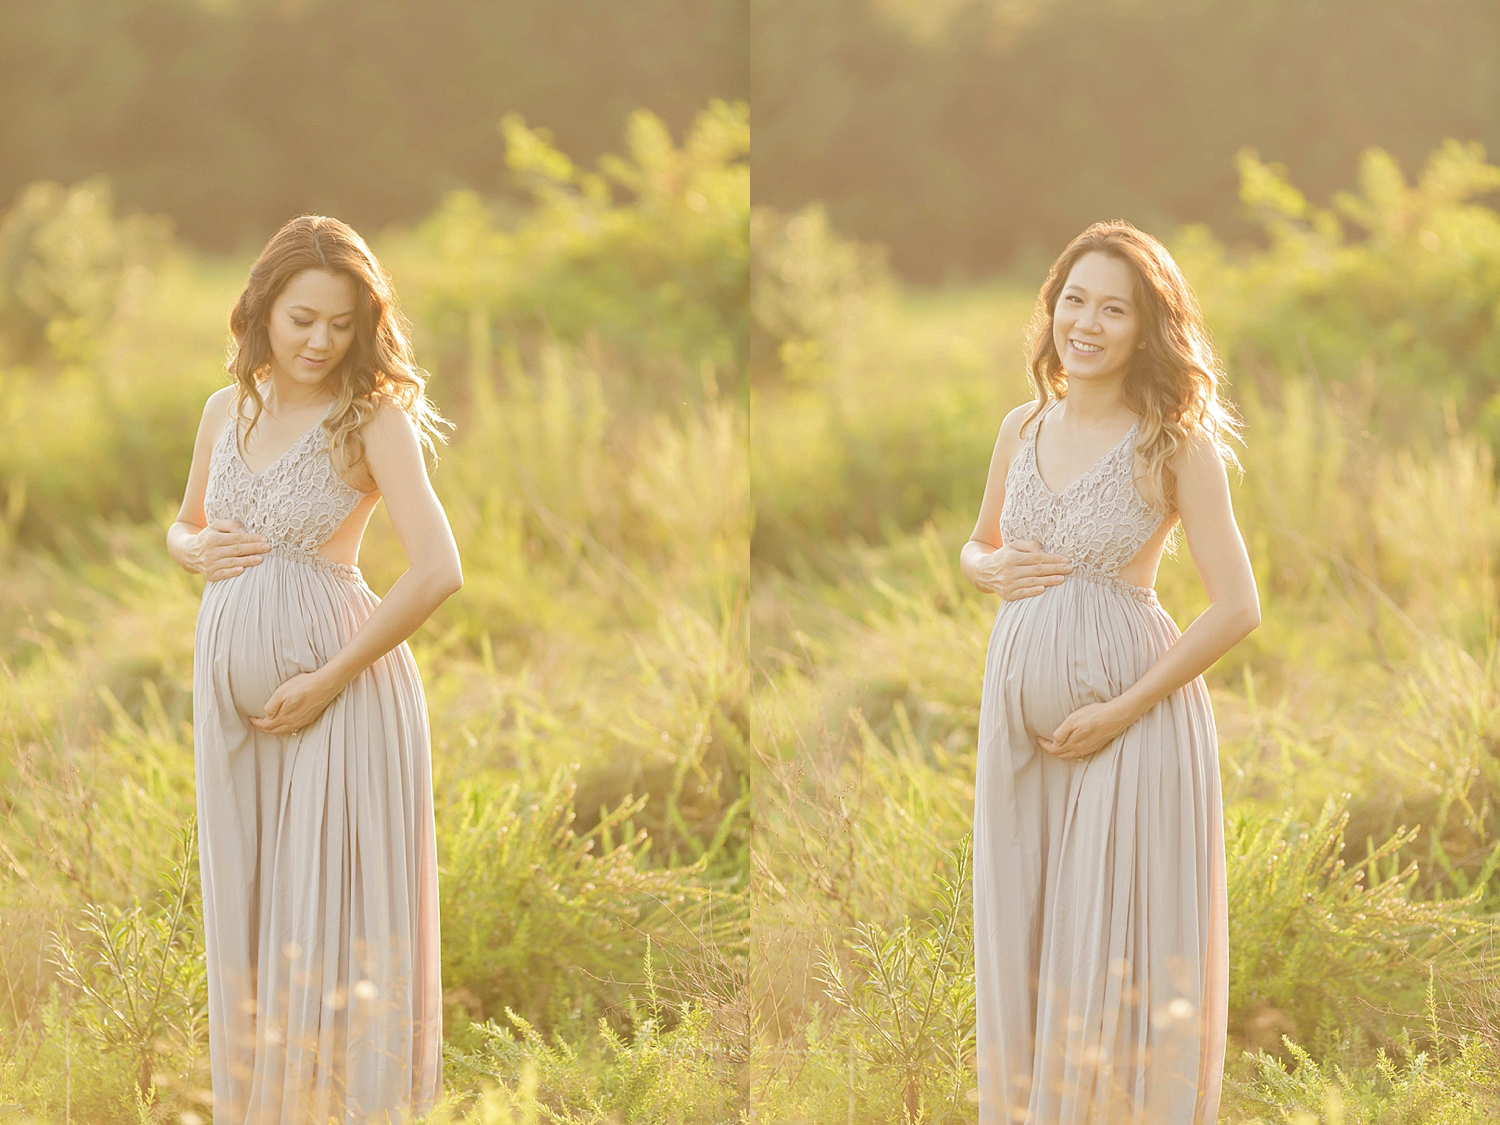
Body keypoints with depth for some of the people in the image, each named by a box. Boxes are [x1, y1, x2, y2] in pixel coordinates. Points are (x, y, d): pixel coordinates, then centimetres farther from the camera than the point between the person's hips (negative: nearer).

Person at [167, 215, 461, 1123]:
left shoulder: (373, 419, -10)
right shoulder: (229, 409, 8)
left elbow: (438, 573, -19)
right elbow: (182, 527, 24)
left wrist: (329, 680, -17)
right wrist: (198, 550, -1)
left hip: (334, 682, -6)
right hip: (230, 676, 6)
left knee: (329, 905, -2)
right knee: (244, 900, 11)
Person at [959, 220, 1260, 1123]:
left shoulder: (1175, 442, -9)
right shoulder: (1024, 429, 7)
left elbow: (1238, 609, -12)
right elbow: (975, 548, 24)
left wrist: (1121, 711, -14)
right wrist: (992, 569, -1)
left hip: (1129, 713, -5)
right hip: (1019, 705, 5)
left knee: (1115, 949, -1)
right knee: (1020, 940, 10)